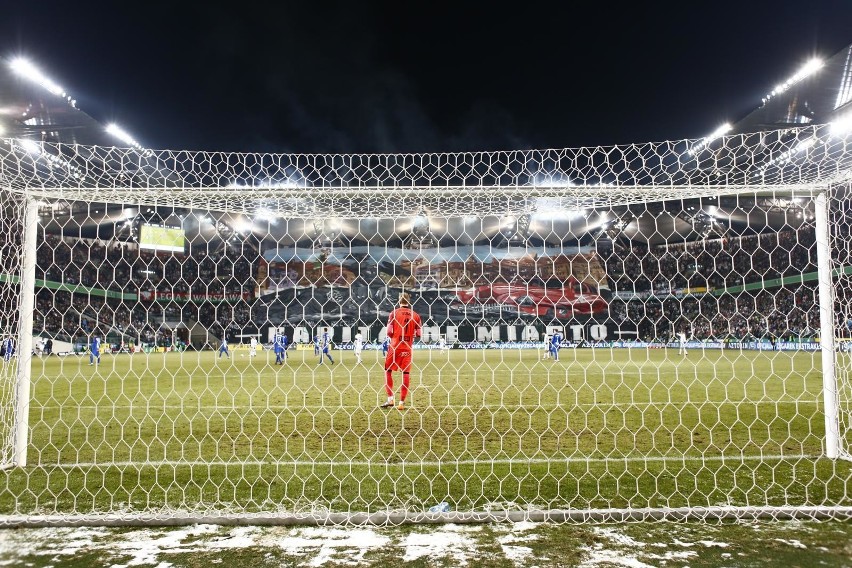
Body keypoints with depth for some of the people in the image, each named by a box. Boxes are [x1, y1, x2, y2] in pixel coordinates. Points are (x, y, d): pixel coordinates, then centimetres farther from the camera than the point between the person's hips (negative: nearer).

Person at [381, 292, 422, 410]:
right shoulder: (415, 315, 3)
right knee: (406, 373, 6)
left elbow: (389, 332, -9)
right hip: (407, 347, 2)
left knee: (388, 371, 11)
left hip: (395, 346, -2)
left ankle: (390, 399, 5)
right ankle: (401, 402, 5)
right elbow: (419, 334, 0)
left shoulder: (394, 313, -3)